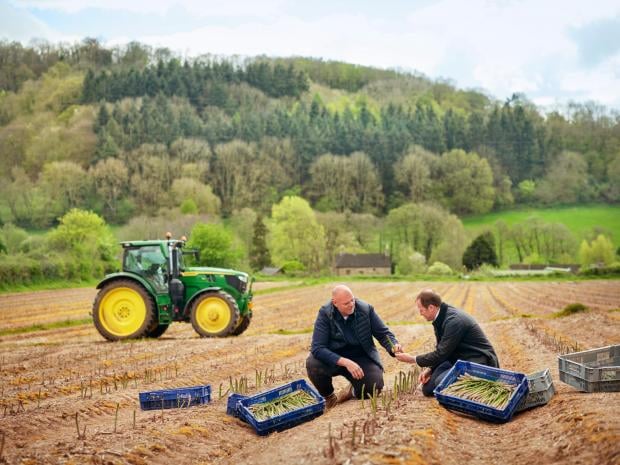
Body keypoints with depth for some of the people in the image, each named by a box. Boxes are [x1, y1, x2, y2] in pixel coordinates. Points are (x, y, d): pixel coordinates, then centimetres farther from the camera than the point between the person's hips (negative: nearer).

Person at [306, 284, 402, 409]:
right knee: (313, 364, -31)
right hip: (335, 359, -1)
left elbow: (383, 333, -1)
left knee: (374, 387, -25)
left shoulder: (366, 309, -12)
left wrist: (394, 346, -25)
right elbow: (317, 348, -26)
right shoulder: (325, 314, -18)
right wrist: (345, 362, -37)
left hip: (361, 357, 1)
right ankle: (329, 397, 1)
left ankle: (354, 391, 14)